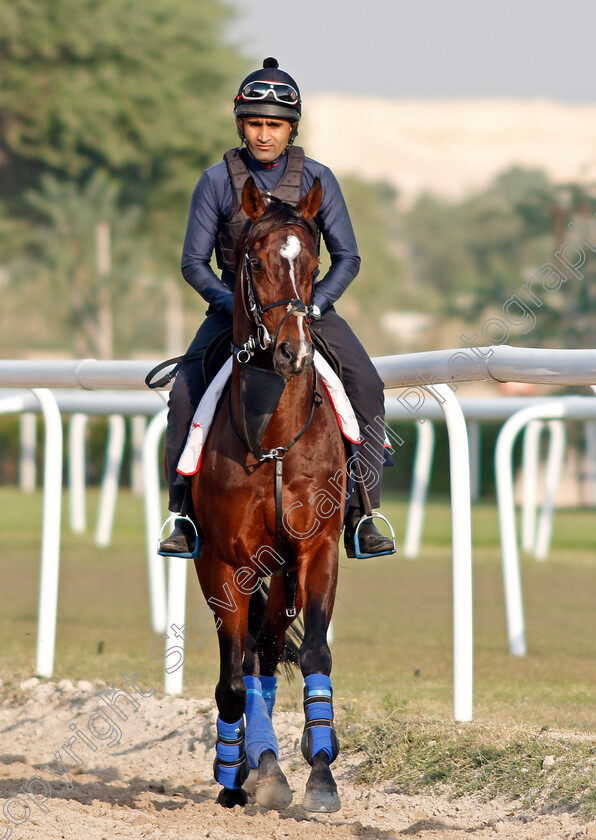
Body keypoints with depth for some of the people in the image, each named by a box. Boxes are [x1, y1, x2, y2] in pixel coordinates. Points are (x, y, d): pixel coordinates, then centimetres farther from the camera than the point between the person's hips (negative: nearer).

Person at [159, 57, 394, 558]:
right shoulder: (217, 182, -6)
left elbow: (347, 257, -2)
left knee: (365, 385, -20)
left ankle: (360, 515, -14)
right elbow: (194, 262, -3)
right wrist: (227, 300, -20)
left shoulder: (317, 180, -4)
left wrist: (316, 301, -18)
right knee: (186, 393, -22)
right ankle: (185, 514, -9)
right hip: (234, 306, 0)